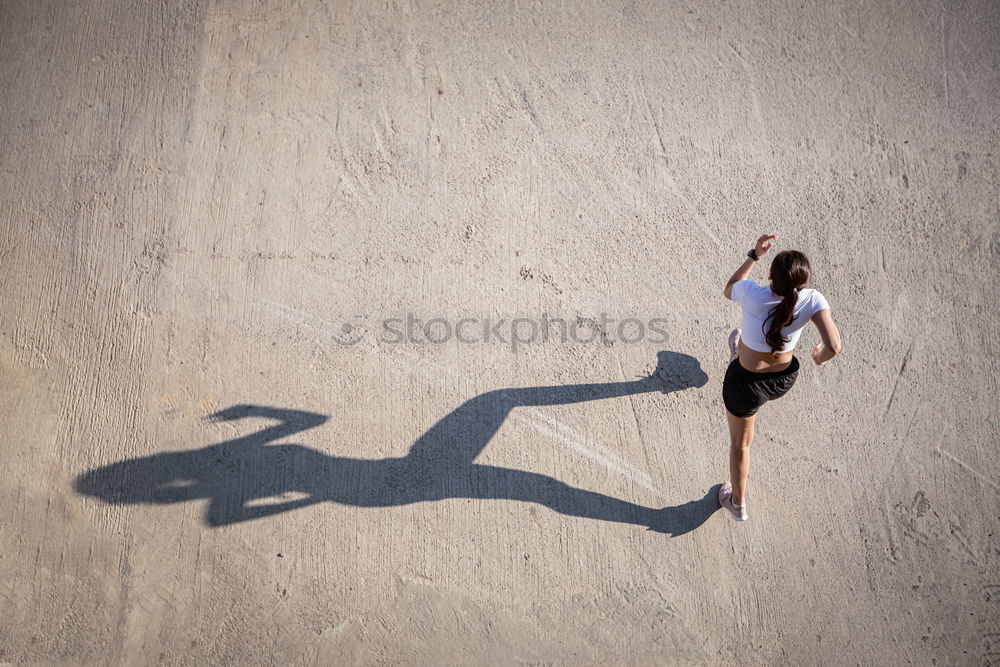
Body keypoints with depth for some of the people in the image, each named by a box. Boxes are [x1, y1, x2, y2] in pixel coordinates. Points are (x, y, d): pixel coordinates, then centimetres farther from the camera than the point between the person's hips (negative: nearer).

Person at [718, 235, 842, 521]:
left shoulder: (752, 293, -29)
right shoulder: (812, 300, -26)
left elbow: (728, 290, -5)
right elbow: (834, 347, -31)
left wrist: (754, 255, -3)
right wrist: (820, 356, -9)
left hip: (746, 386, -2)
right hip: (784, 381, 2)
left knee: (740, 443, 25)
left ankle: (738, 503, 47)